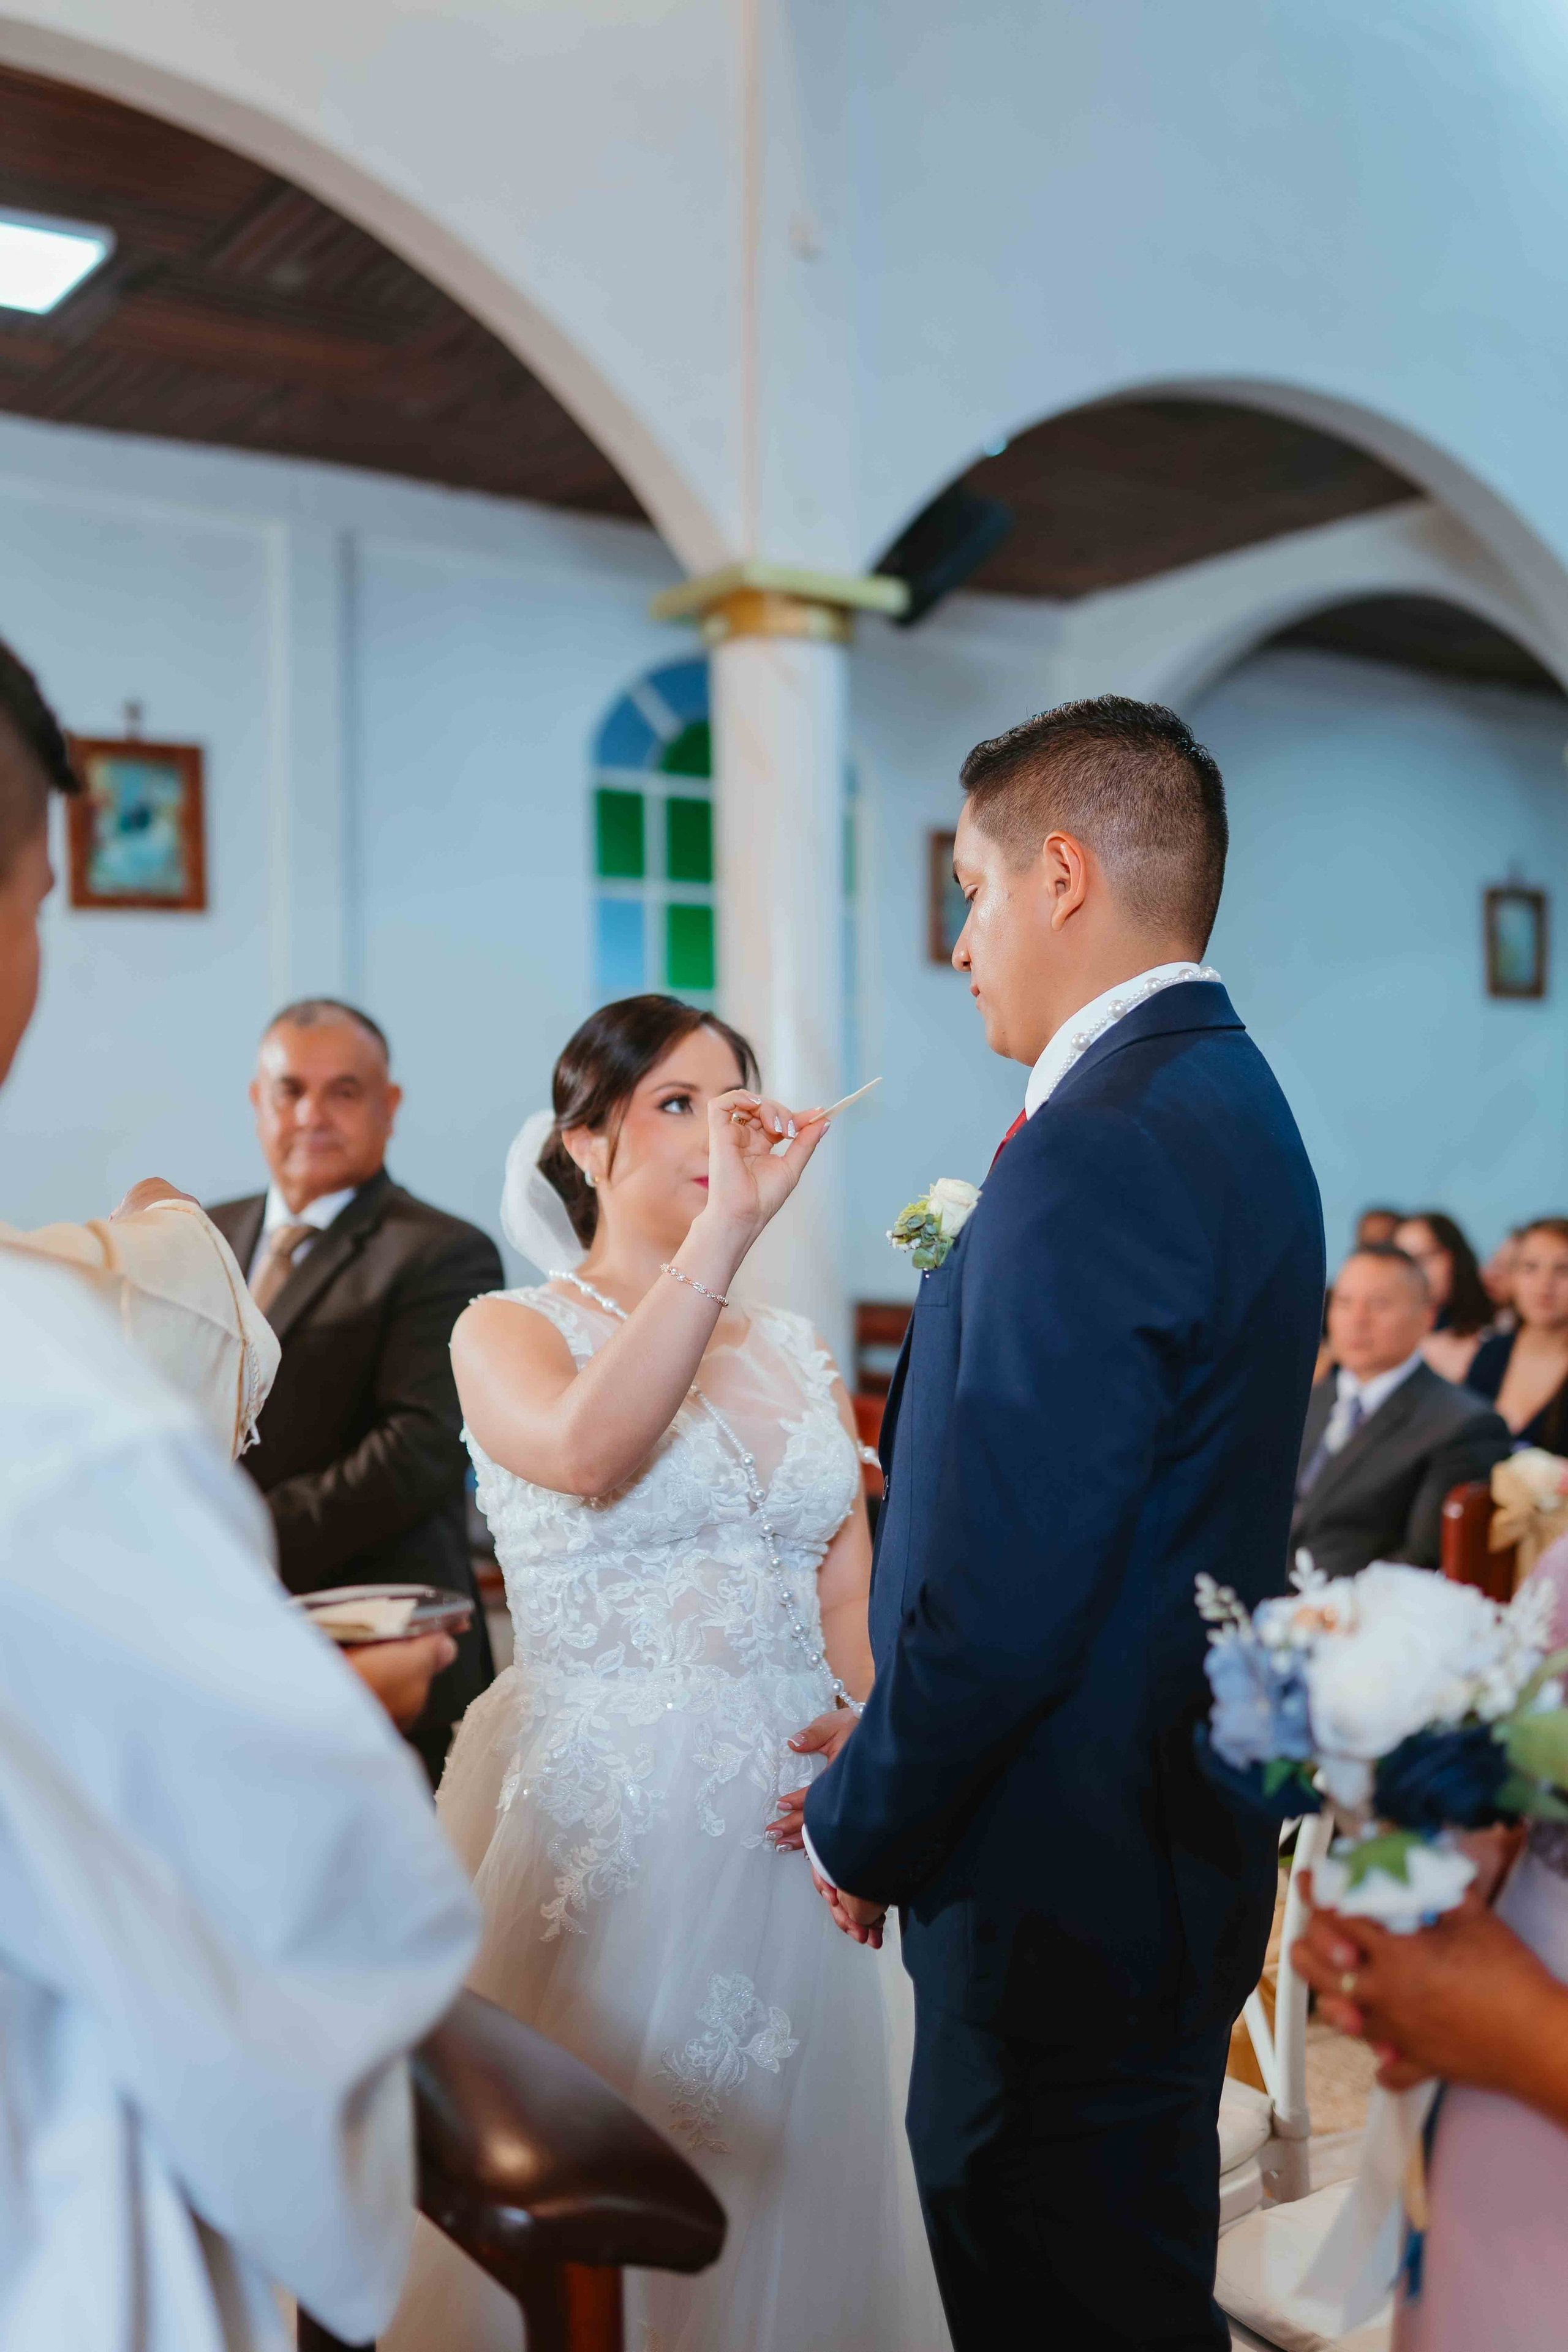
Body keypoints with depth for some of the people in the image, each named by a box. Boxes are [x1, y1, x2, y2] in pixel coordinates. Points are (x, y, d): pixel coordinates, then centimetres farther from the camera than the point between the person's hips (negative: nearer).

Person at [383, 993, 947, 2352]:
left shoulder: (798, 1356, 10)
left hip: (787, 1818, 4)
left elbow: (853, 1583, 8)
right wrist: (727, 1224, -27)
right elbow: (589, 1452, -26)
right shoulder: (507, 1333, -4)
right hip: (603, 1819, -4)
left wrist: (863, 1710, -12)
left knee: (783, 2174, 14)